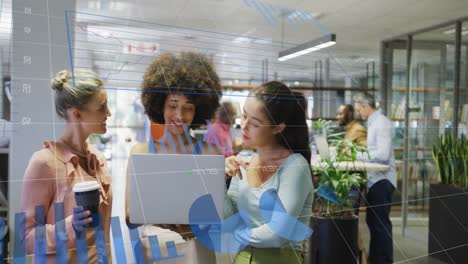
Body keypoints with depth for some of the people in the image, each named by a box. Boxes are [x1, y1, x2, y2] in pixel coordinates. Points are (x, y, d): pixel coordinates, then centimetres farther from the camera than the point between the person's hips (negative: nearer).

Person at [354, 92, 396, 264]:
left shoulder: (382, 123, -15)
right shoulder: (373, 123, 14)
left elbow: (383, 154, -23)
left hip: (382, 180, -10)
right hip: (375, 179, 10)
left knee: (381, 222, -1)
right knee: (372, 220, 17)